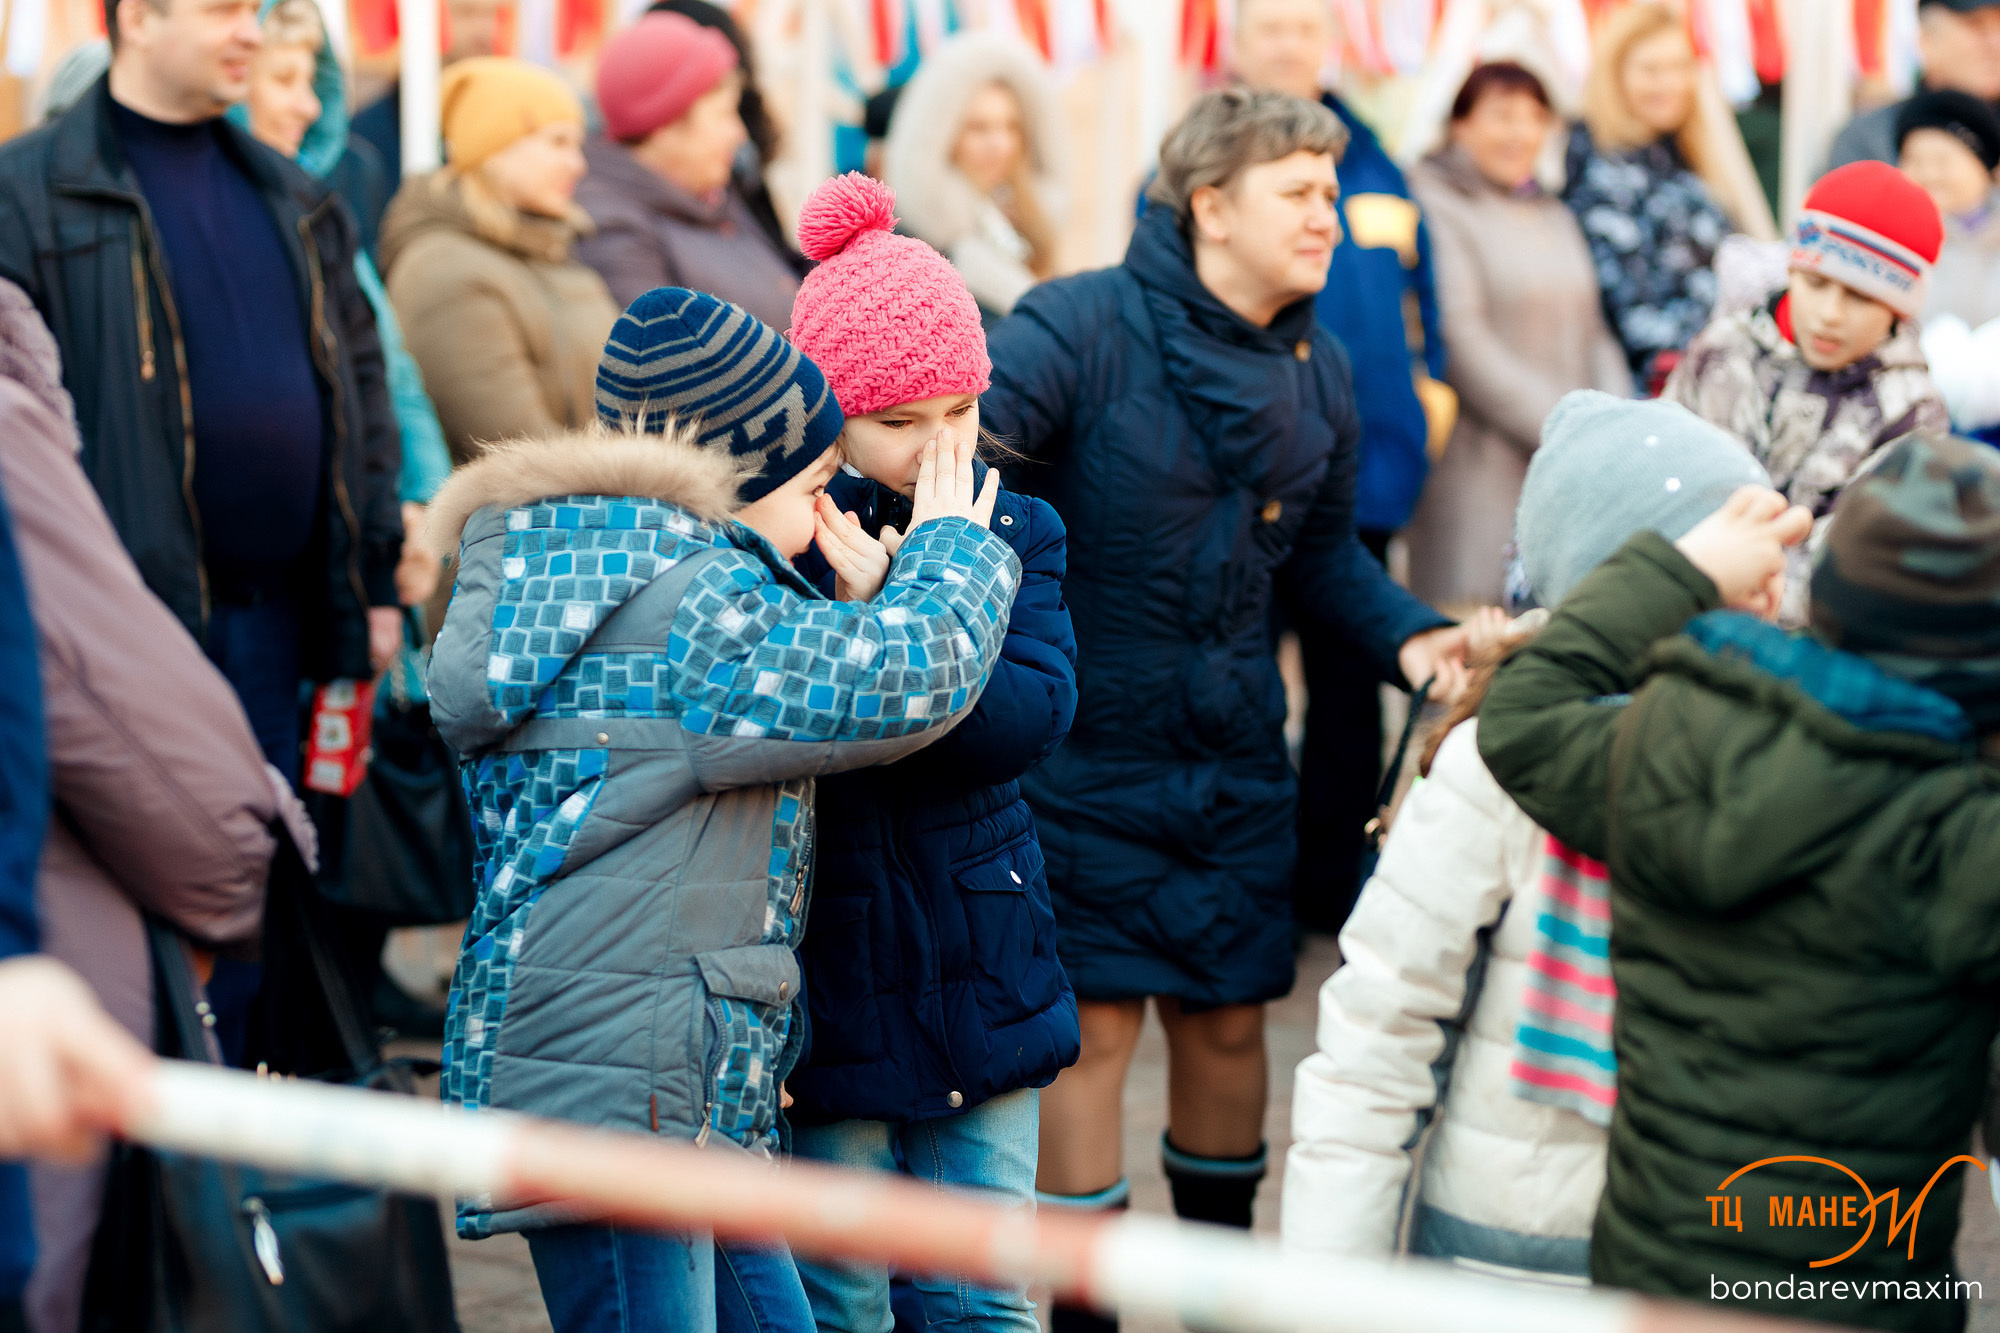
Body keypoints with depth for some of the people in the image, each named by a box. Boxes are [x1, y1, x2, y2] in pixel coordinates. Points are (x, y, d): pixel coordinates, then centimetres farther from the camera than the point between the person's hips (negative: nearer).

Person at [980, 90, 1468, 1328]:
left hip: (1236, 761, 6)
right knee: (1093, 1023, 0)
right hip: (1083, 757, -5)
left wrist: (1410, 633, -1)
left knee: (1229, 1018, 14)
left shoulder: (1320, 371, 5)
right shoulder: (1080, 326, -16)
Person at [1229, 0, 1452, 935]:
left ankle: (1332, 882, 25)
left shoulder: (1372, 165, 10)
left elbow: (1417, 288, 18)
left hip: (1361, 467, 5)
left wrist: (1431, 382, 9)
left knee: (1352, 685, 12)